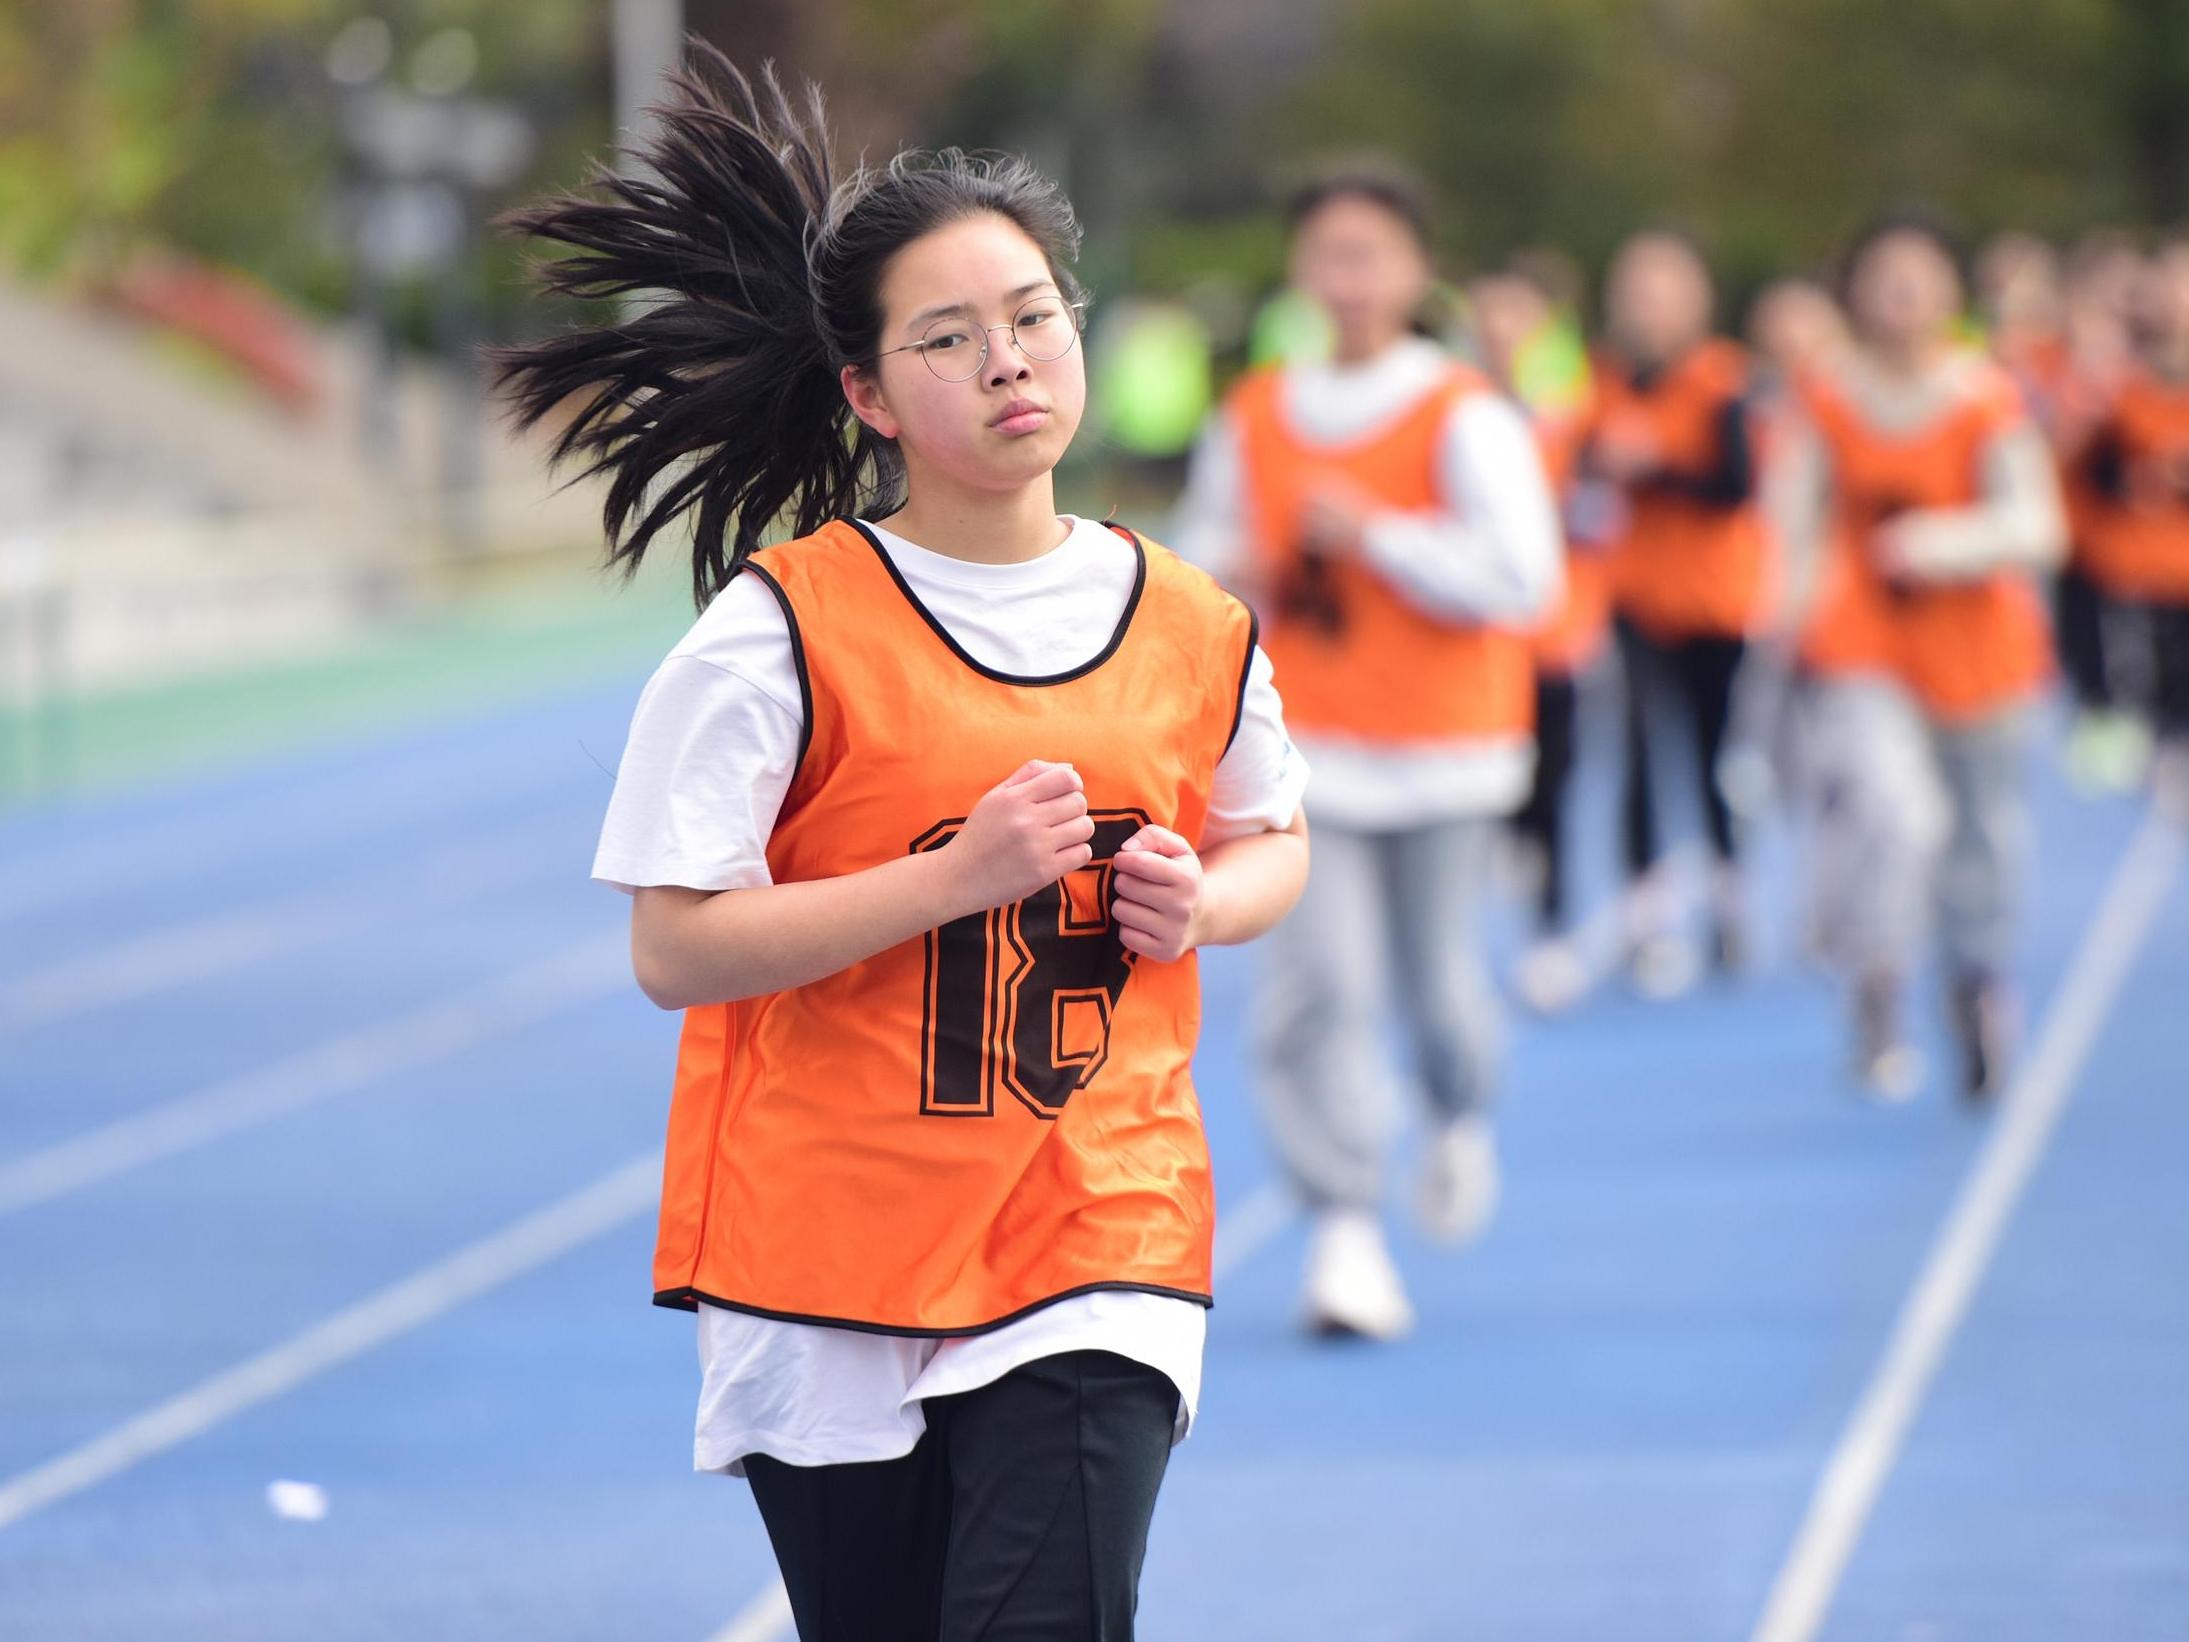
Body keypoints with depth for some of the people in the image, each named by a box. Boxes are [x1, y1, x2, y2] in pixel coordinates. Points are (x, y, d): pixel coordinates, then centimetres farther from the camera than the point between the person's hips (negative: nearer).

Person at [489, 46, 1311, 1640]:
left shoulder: (1192, 627, 2)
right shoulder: (784, 627, -10)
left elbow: (1273, 841, 21)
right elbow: (674, 948, -14)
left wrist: (1202, 898, -3)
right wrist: (961, 876, -21)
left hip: (1098, 1251, 1)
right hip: (829, 1255, -1)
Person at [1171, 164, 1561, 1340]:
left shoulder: (1465, 418, -6)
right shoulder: (1252, 419, 6)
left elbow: (1517, 577, -15)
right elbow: (1203, 551, 19)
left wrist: (1372, 536, -16)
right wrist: (1233, 579, -4)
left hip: (1440, 750, -2)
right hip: (1305, 745, 2)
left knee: (1437, 975, 6)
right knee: (1320, 979, -11)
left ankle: (1462, 1119, 41)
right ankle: (1345, 1228, -9)